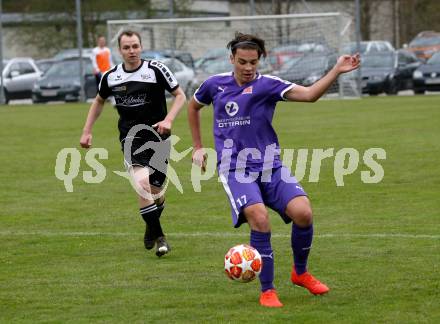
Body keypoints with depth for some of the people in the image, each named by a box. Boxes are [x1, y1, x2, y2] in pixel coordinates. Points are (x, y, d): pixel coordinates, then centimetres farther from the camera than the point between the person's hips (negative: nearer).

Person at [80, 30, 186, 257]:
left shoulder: (156, 70, -6)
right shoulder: (111, 77, 2)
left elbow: (180, 96, 0)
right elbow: (99, 101, 21)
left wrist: (168, 120, -16)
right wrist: (87, 131, 16)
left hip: (157, 136, 0)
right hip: (131, 138, 0)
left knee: (156, 191, 5)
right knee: (142, 183, -23)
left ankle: (152, 228, 39)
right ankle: (158, 236, -11)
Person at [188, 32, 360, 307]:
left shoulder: (267, 85, -1)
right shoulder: (215, 84, 7)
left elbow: (309, 94, -15)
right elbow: (194, 106, 28)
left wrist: (337, 71, -26)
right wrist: (198, 147, 26)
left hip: (270, 166, 1)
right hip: (235, 169, -1)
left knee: (303, 213, -19)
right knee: (260, 219, -25)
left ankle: (300, 273, 10)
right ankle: (267, 291, -12)